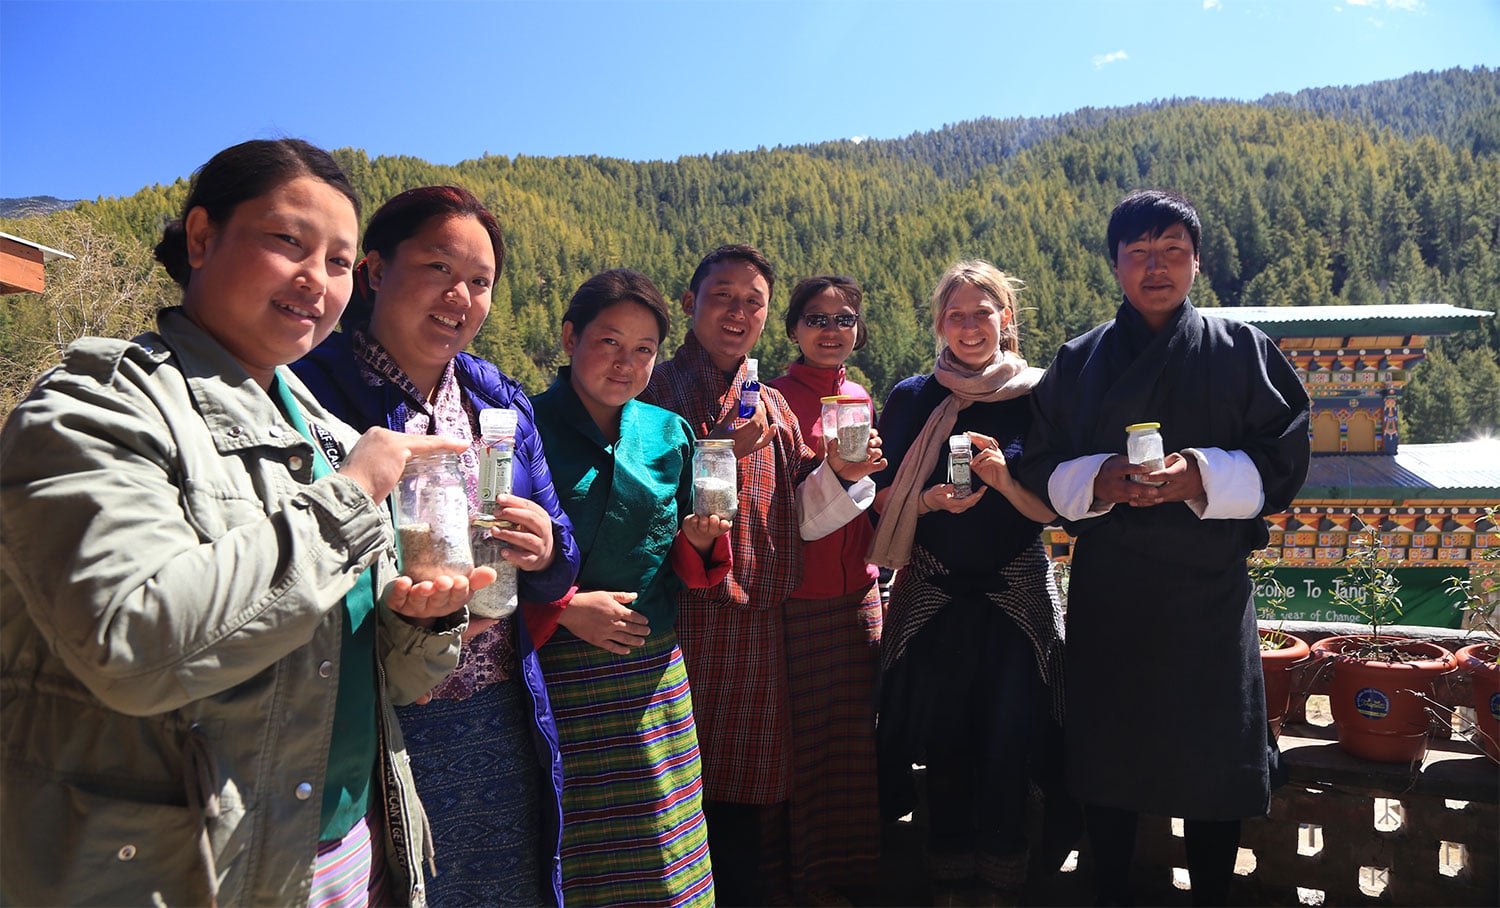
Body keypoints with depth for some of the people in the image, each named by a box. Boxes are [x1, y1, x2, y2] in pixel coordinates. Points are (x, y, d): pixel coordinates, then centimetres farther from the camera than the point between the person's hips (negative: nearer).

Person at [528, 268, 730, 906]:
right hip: (559, 673, -4)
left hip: (655, 674, 4)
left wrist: (699, 541, -7)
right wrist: (563, 606, -15)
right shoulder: (526, 428, -6)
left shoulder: (669, 433, 8)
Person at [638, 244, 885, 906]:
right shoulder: (654, 390, -3)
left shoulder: (774, 409, 15)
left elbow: (796, 521, 14)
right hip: (684, 622, -5)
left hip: (758, 624, 5)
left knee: (746, 787, 13)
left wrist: (840, 473, -2)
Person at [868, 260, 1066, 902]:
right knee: (943, 739, 7)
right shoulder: (911, 399, 2)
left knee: (1008, 739, 2)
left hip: (1017, 594, 0)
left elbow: (1051, 511, -2)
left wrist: (1004, 480, -21)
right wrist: (931, 501, -16)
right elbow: (884, 499, 3)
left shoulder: (1036, 398, 0)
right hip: (934, 593, 1)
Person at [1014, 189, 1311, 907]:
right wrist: (1099, 480, -14)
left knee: (1213, 762, 5)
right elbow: (1040, 469, 5)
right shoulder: (1078, 362, 7)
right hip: (1108, 588, 1)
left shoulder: (1241, 351, 3)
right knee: (1106, 755, 7)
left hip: (1209, 585, -1)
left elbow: (1284, 459, -1)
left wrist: (1200, 477, -17)